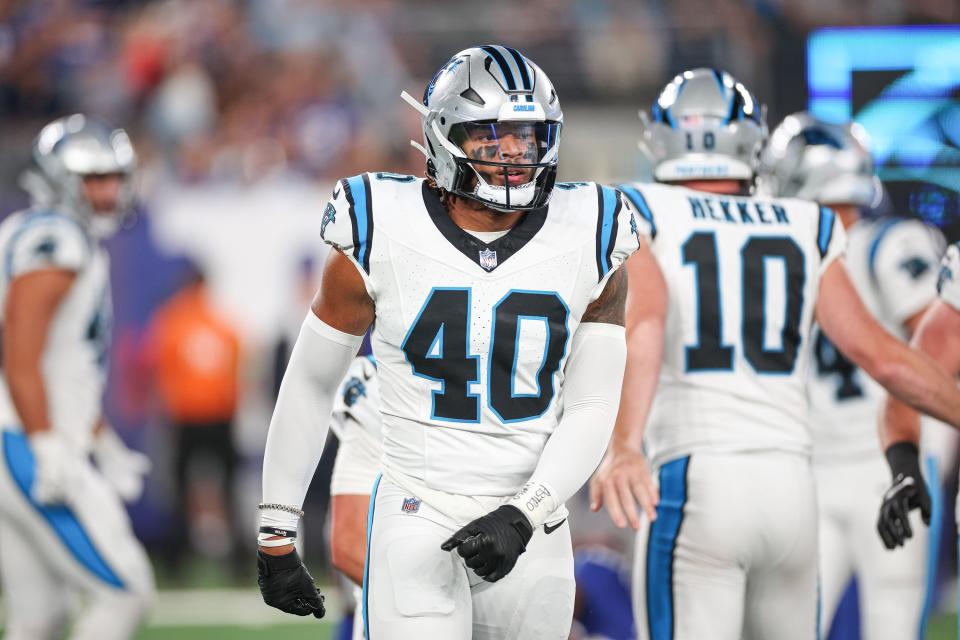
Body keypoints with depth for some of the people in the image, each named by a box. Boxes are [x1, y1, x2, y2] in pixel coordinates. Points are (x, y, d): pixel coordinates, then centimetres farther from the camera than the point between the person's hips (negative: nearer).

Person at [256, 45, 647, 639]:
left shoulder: (588, 244, -1)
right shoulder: (381, 239, -6)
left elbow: (591, 410, 1)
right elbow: (309, 385, 5)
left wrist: (522, 517, -14)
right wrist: (276, 539, 7)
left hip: (528, 528, 3)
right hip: (418, 518, -3)